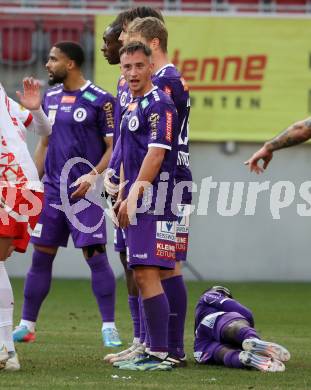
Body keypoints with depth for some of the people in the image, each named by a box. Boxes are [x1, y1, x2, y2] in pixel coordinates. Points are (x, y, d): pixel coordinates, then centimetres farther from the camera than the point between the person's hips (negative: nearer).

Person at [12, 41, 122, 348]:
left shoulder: (99, 100, -8)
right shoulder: (50, 97, 12)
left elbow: (113, 146, -7)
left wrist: (94, 175, -20)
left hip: (83, 190, -6)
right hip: (52, 188, 6)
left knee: (95, 256, -8)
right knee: (41, 256, 7)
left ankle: (109, 327, -2)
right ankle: (26, 325, 14)